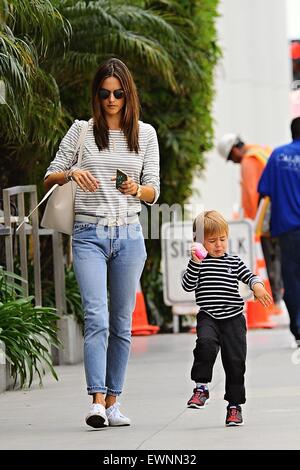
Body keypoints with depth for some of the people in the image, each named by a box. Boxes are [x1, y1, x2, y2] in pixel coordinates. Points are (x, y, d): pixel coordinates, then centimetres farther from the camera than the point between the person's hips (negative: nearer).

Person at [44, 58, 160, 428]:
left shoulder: (145, 134, 9)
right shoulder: (82, 131, 4)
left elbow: (153, 193, 7)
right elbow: (49, 178, 6)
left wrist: (136, 189, -16)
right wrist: (71, 173, -16)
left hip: (128, 235, 2)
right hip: (89, 234, -2)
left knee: (121, 323, 4)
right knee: (96, 318, -15)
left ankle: (113, 401, 11)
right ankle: (97, 401, -21)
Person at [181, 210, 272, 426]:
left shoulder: (234, 262, 9)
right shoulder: (198, 263, 4)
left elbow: (249, 276, 0)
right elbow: (188, 286, -6)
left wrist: (257, 286, -23)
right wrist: (195, 262, -16)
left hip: (233, 318, 2)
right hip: (208, 317, -2)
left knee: (235, 360, 0)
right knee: (206, 343, -31)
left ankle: (235, 405, 11)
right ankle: (201, 388, -18)